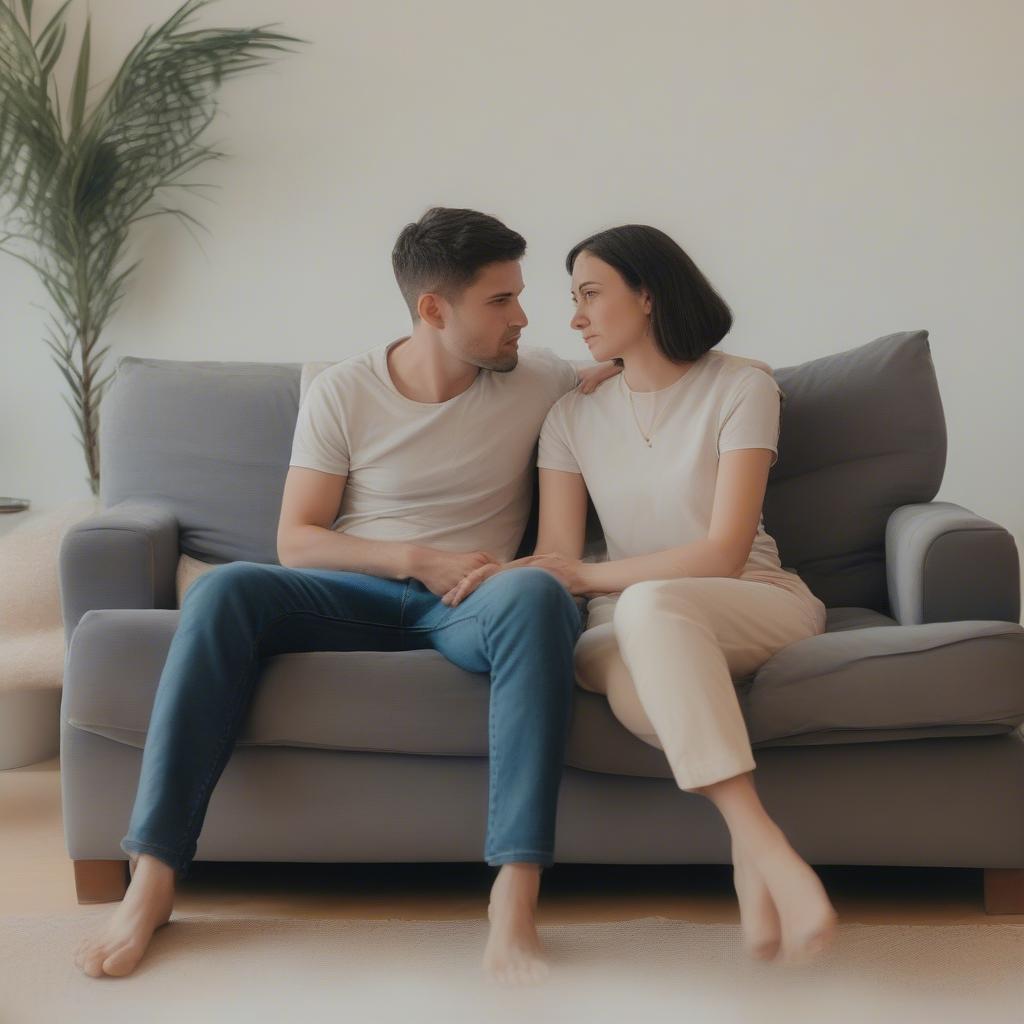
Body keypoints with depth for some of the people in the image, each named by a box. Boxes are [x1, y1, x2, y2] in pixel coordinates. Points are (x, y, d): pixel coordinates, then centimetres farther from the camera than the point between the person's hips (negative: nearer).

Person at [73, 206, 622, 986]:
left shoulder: (539, 382, 6)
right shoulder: (342, 393, 3)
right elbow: (295, 542, -1)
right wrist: (417, 559, -13)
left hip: (467, 604, 0)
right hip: (354, 595, 1)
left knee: (536, 594, -37)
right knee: (223, 591, -30)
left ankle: (515, 904, -45)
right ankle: (152, 881, -30)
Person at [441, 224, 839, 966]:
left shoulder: (740, 388, -1)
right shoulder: (573, 418, 12)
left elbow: (723, 553, -11)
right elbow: (558, 559, 2)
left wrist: (589, 576, -15)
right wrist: (513, 577, -21)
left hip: (760, 605, -2)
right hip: (631, 627, 2)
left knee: (649, 608, -39)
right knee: (645, 688, -38)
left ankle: (755, 847, -41)